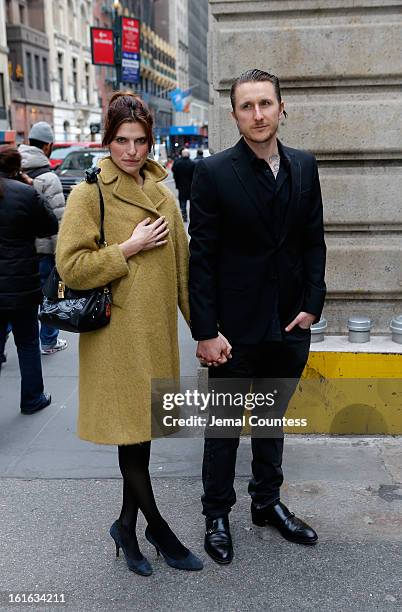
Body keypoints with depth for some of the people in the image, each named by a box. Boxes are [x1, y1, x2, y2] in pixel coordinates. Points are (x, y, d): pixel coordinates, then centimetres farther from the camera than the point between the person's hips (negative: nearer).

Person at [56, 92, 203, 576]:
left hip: (155, 329, 6)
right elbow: (70, 267, -15)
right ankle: (158, 530, 21)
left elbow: (181, 266, 14)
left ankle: (127, 526, 31)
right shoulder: (89, 194, -8)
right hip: (115, 332, -6)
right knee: (130, 431, 2)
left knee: (143, 429, 13)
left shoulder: (162, 195, 10)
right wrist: (130, 247, -14)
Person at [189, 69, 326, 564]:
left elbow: (314, 241, 7)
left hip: (290, 323, 4)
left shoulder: (304, 167, 3)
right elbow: (201, 258, -11)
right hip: (236, 327, -4)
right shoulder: (214, 173, -10)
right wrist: (205, 332, -13)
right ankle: (217, 514, 30)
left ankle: (267, 502, 39)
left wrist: (312, 304, -2)